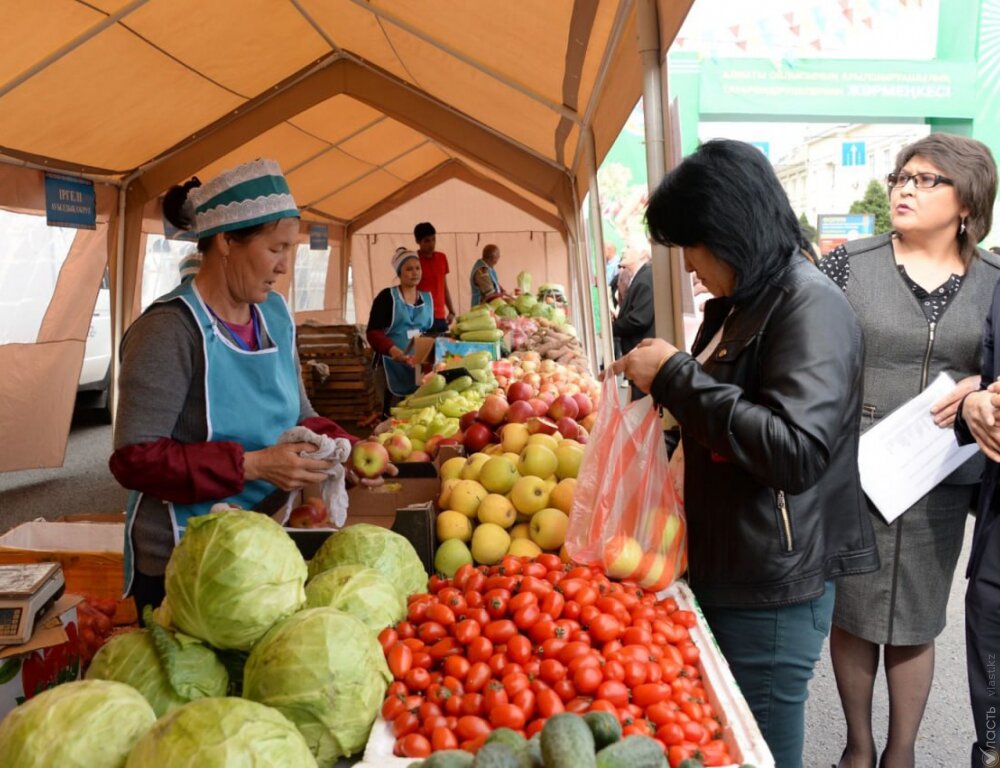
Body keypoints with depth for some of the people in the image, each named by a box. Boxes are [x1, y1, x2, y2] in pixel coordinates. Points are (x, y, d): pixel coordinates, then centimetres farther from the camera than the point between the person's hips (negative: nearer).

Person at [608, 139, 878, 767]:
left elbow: (795, 452, -28)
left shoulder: (811, 305, -17)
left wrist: (674, 377, -23)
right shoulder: (738, 304, 10)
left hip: (772, 590, -8)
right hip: (725, 570, 8)